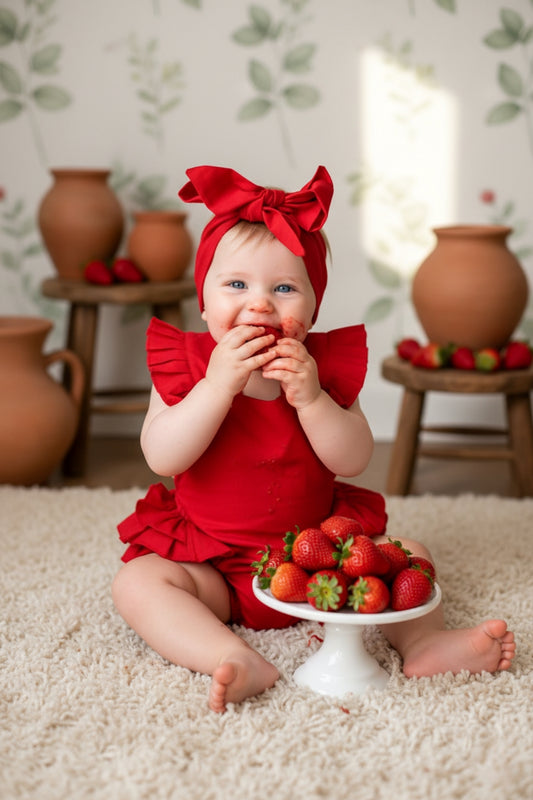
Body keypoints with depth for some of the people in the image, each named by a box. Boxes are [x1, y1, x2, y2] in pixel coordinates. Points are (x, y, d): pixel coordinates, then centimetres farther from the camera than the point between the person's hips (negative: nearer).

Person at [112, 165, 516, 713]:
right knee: (137, 582, -25)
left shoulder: (325, 364, -4)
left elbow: (353, 461, -12)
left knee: (405, 553, -7)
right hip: (211, 563, -1)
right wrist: (218, 384, -31)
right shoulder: (185, 364, -8)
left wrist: (309, 398, -27)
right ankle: (238, 662, -39)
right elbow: (162, 458, -22)